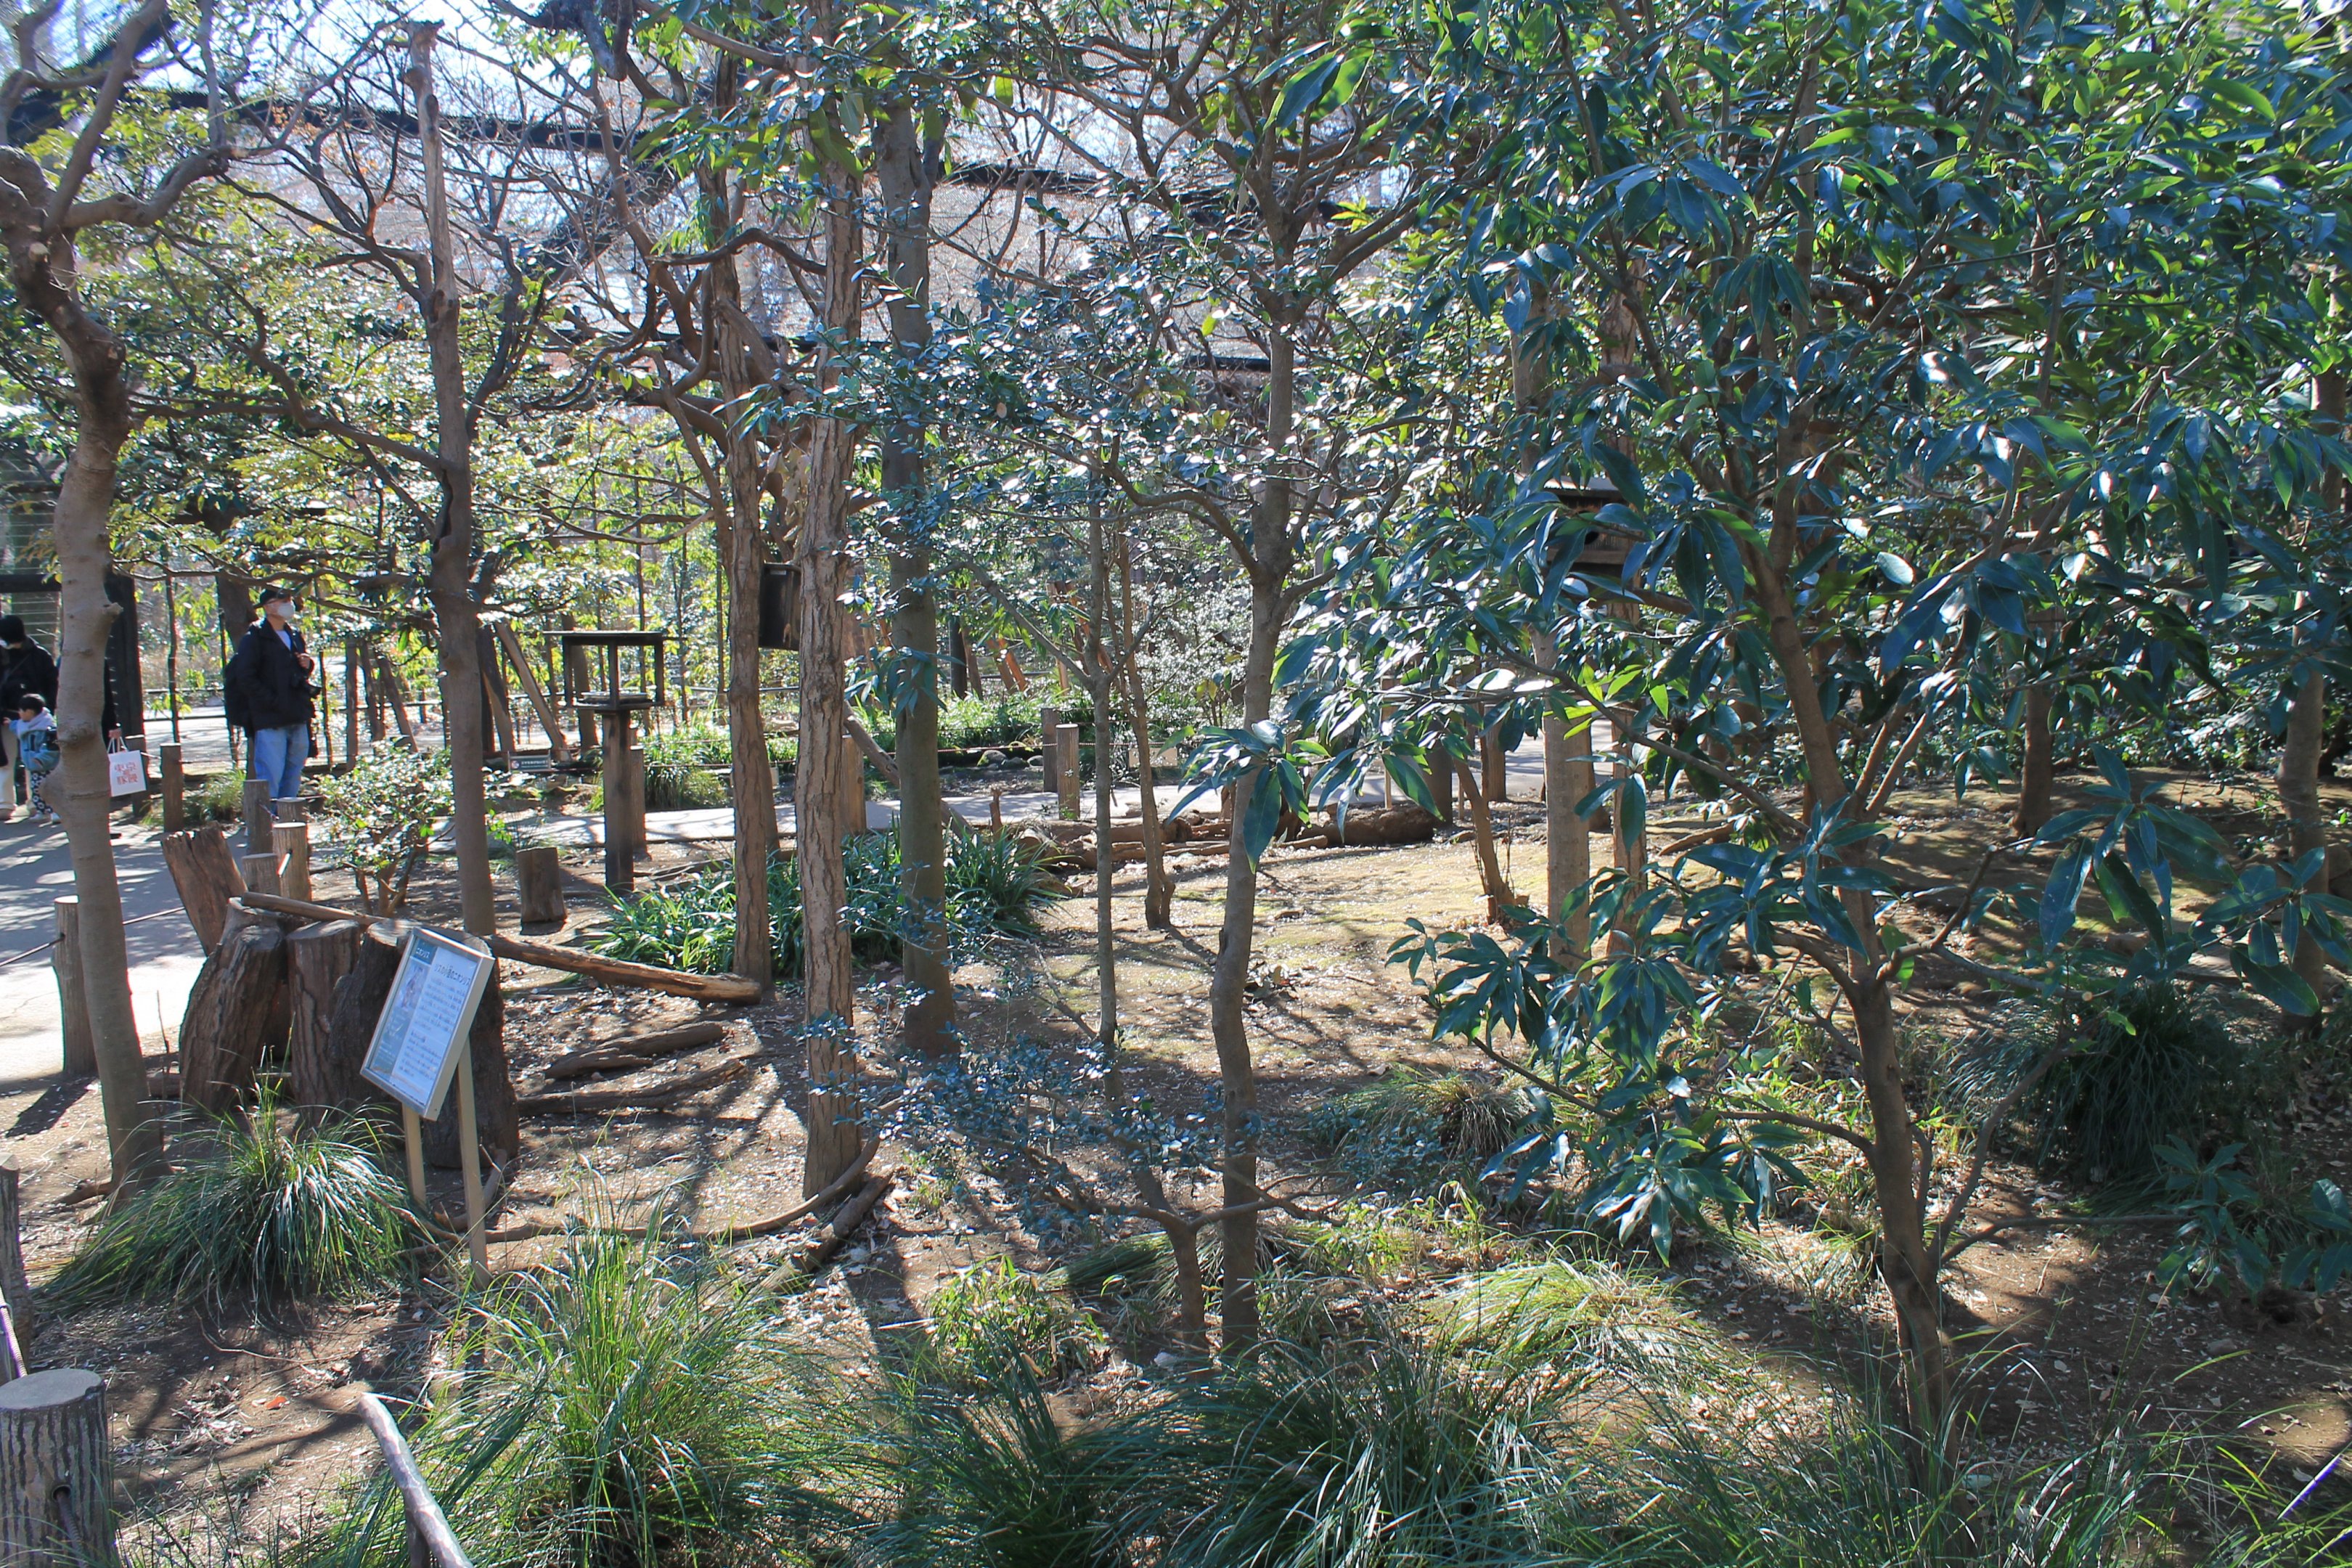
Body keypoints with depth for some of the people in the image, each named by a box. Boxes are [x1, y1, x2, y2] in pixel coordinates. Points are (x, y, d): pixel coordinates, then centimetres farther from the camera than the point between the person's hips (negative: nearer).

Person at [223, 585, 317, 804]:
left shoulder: (294, 635, 16)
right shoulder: (256, 637, -7)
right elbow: (244, 678, -12)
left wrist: (308, 664, 5)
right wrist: (273, 702, -16)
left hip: (298, 720, 8)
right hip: (270, 721, -8)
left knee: (293, 777, 13)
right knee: (270, 777, -10)